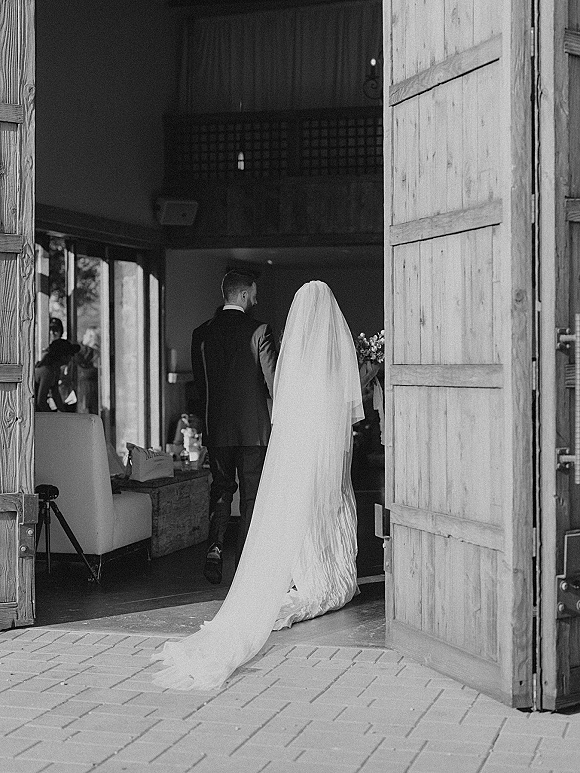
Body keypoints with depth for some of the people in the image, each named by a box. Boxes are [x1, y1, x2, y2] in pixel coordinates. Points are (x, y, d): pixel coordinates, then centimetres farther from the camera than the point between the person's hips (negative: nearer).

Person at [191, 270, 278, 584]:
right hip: (253, 426, -3)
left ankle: (214, 548, -3)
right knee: (251, 493, 6)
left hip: (216, 426, 3)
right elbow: (273, 381, -9)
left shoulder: (201, 333, 2)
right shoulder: (259, 331, -10)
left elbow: (199, 382, 8)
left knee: (221, 488, 15)